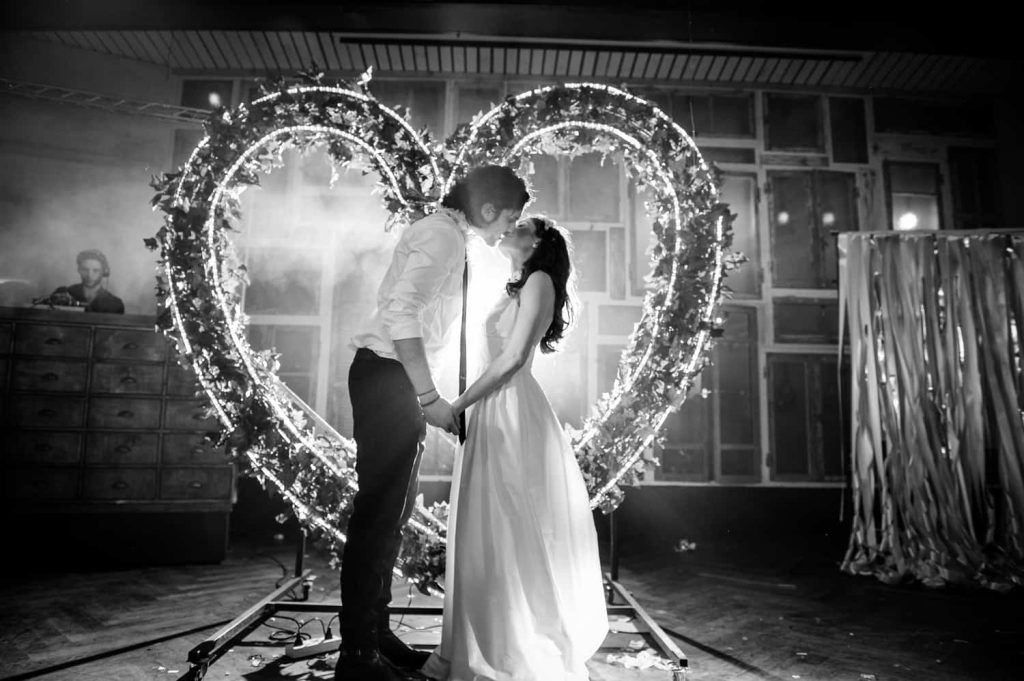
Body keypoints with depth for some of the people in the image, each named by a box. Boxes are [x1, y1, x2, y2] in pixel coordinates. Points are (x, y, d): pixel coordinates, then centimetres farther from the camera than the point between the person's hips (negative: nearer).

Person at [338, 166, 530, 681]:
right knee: (380, 512, -7)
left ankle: (374, 633, 25)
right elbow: (401, 314, -25)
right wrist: (430, 397, -26)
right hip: (388, 375, -11)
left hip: (400, 381, 11)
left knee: (392, 510, 14)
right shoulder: (441, 235, -12)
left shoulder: (448, 235, 19)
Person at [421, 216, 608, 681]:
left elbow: (514, 356, -16)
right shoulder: (517, 290, 21)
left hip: (513, 413, -8)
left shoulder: (539, 280, -5)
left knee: (510, 530, -3)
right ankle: (490, 644, 22)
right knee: (489, 531, 11)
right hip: (496, 414, 8)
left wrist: (458, 405, -13)